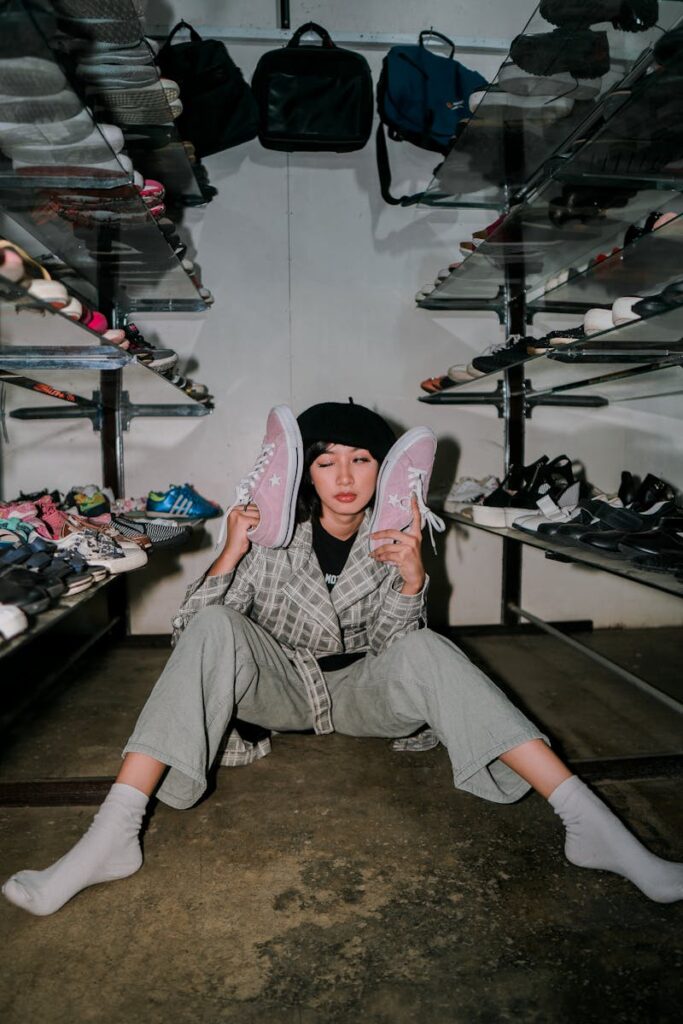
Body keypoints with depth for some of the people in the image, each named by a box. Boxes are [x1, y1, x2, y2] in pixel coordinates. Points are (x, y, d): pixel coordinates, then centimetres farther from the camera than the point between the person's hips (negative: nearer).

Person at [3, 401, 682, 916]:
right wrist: (228, 557, -28)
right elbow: (191, 634, -13)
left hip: (360, 693, 1)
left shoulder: (392, 538, -9)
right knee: (215, 628, -29)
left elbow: (394, 649, -10)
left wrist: (411, 579, -28)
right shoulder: (273, 535, -13)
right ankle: (111, 838, -32)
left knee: (426, 651, -31)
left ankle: (590, 824, -32)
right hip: (279, 687, 0)